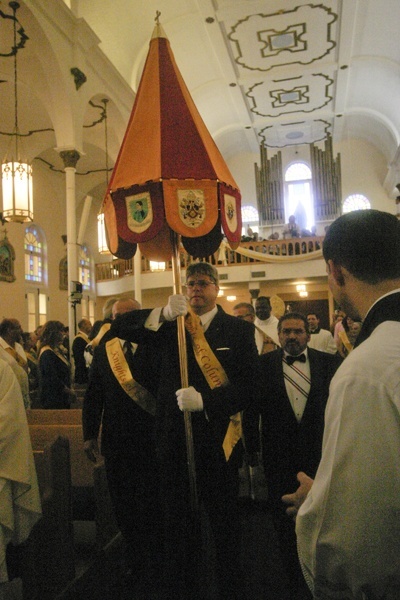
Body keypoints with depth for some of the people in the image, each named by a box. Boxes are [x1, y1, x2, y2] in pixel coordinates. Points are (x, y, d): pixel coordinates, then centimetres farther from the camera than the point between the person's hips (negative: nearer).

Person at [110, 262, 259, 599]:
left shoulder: (239, 330, -1)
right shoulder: (169, 327, 6)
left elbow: (249, 386, -10)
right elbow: (120, 328, -4)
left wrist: (204, 400, -22)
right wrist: (163, 314, -19)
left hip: (217, 441, -2)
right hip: (174, 442, 2)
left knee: (224, 522, 14)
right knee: (178, 523, 18)